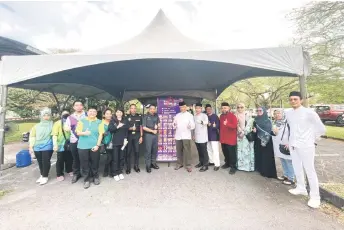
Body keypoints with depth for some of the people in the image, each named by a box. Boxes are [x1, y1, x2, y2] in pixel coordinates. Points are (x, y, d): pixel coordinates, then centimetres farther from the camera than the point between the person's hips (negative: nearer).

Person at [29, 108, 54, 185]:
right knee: (40, 162, 14)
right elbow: (32, 137, 10)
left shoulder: (52, 125, 0)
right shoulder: (37, 126, 9)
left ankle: (45, 177, 12)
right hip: (37, 148, 4)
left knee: (46, 162, -3)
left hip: (47, 147, -4)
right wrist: (31, 147, 6)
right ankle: (42, 175, 31)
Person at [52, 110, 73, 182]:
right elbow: (54, 135, -9)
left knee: (69, 159, 15)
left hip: (69, 145, 4)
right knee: (60, 160, 5)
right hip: (61, 146, -4)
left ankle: (69, 170, 33)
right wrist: (55, 145, -16)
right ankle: (60, 174, 18)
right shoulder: (58, 123, -3)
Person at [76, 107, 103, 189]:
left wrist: (97, 145, -9)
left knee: (95, 163, 7)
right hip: (83, 146, 1)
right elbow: (77, 132, 2)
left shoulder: (99, 122, 4)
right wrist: (84, 133, -20)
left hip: (94, 146, -1)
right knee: (84, 164, 5)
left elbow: (100, 134, -1)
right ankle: (87, 179, 22)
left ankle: (95, 177, 28)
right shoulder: (82, 121, 8)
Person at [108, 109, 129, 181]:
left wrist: (126, 139, -5)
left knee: (122, 157, 10)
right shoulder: (112, 121, 3)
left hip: (123, 142, 2)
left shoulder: (125, 121, 7)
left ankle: (120, 172, 23)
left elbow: (127, 130, 4)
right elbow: (110, 129, -10)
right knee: (115, 158, 3)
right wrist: (117, 127, -21)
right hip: (115, 142, -2)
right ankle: (115, 174, 15)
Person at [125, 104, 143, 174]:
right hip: (129, 135, -1)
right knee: (128, 151, 4)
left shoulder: (139, 117, 6)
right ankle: (128, 167, 17)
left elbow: (141, 127, 7)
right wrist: (130, 128, -16)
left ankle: (136, 166, 22)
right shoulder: (127, 117, 2)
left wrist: (141, 136, 2)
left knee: (137, 151, 6)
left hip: (137, 135, 1)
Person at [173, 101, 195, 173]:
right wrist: (174, 125, -10)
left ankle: (188, 165, 8)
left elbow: (193, 126, -5)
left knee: (187, 151, -2)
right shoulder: (177, 115, 13)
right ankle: (179, 163, 25)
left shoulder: (189, 115, 2)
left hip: (186, 136, -3)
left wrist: (190, 126, -27)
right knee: (179, 151, 11)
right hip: (178, 136, 4)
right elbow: (174, 125, 14)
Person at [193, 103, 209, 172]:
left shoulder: (204, 115, -9)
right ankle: (201, 162, 29)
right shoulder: (194, 116, 10)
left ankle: (205, 165, 8)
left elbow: (206, 122, -31)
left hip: (203, 137, -6)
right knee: (199, 151, 16)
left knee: (204, 151, 0)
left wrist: (202, 122, -54)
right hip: (196, 137, 6)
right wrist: (194, 135, 16)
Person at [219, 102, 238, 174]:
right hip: (223, 138, 7)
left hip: (231, 139, -6)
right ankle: (227, 163, 35)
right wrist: (220, 134, 15)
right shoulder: (221, 116, 10)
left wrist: (227, 124, -36)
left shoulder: (233, 116, -11)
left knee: (232, 153, 2)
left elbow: (235, 126, -21)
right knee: (225, 152, 18)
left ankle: (233, 166, 14)